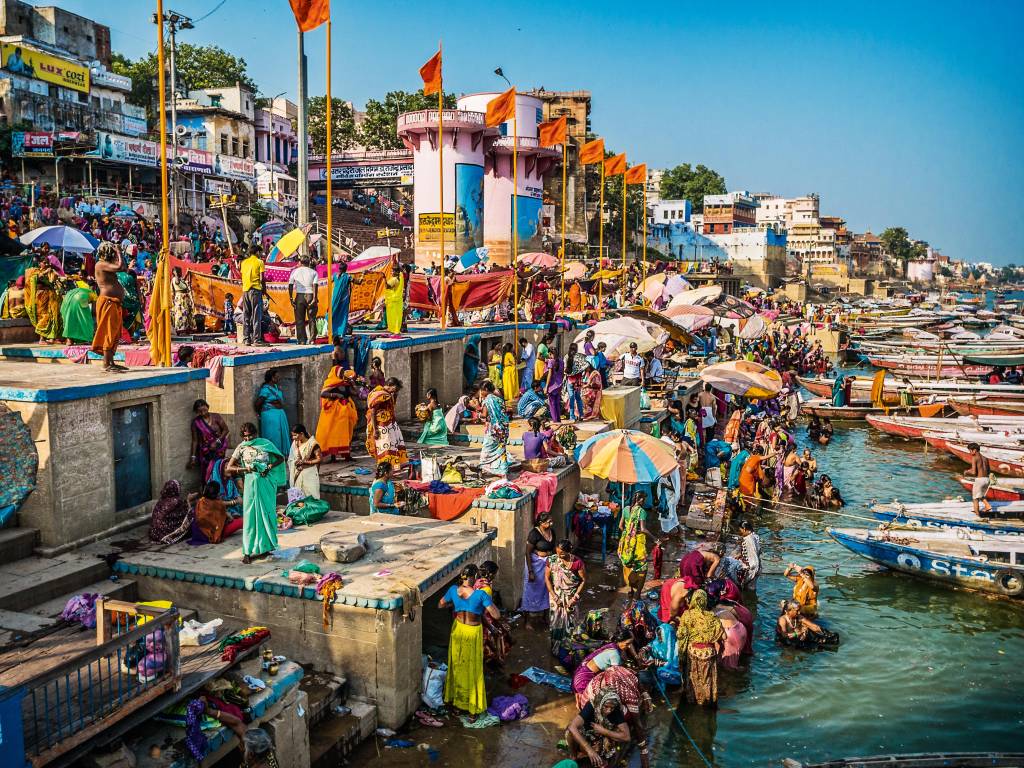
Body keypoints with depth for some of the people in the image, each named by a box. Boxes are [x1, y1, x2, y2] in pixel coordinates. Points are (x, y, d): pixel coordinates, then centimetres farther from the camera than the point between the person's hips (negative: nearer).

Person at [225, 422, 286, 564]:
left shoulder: (265, 444, -1)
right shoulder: (241, 448, 0)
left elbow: (281, 458, 6)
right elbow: (228, 468, -1)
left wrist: (270, 466, -12)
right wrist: (244, 469, -17)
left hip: (266, 483, 0)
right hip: (251, 484, 0)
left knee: (266, 513, 5)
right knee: (251, 515, -3)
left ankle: (265, 547, 17)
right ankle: (248, 551, -1)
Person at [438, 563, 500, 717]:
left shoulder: (453, 590, -12)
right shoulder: (480, 594, -24)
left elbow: (441, 605, 6)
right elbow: (496, 615, -20)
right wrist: (487, 604, -2)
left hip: (458, 629, 4)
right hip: (473, 632, -4)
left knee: (457, 665, 22)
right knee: (473, 669, 11)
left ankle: (454, 698, 37)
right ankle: (473, 706, 20)